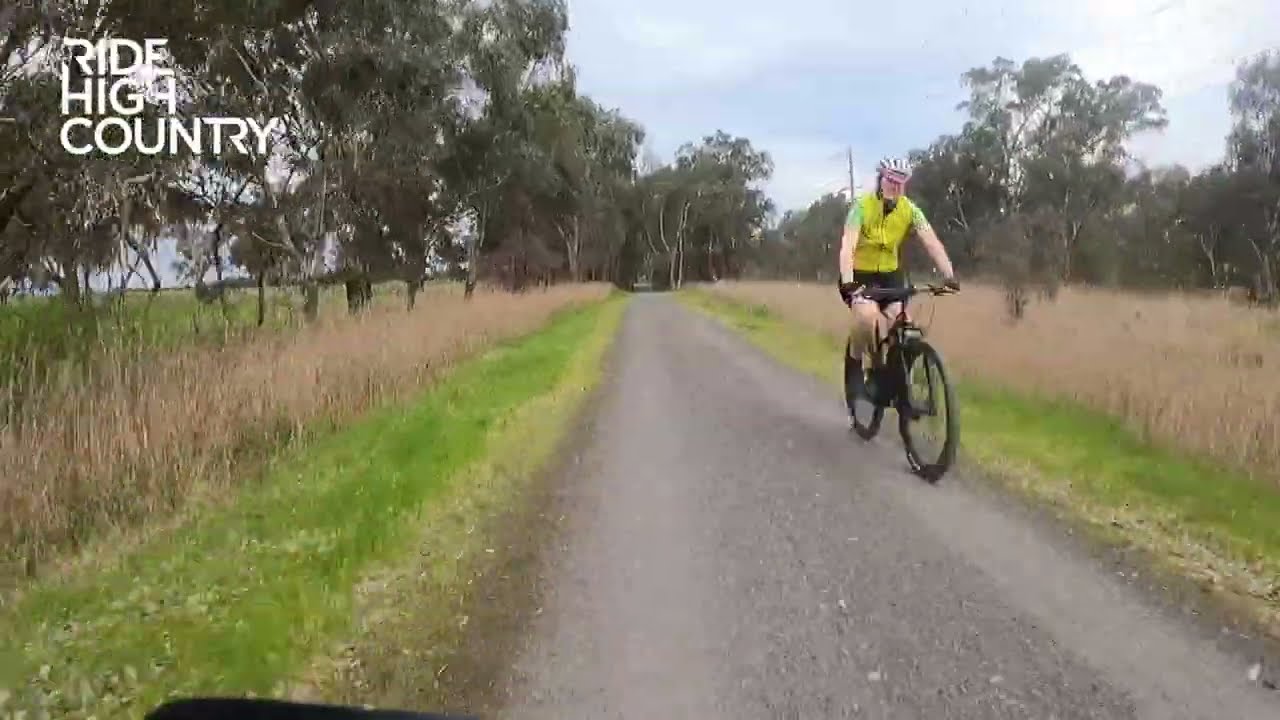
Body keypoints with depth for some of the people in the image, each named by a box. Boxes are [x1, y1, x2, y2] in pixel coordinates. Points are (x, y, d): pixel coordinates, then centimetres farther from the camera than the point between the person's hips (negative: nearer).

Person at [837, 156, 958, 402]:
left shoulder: (910, 210, -11)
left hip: (890, 274, 4)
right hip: (860, 274, -4)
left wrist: (950, 276, -36)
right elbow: (847, 246, -32)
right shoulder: (862, 206, -20)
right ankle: (855, 366, -9)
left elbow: (933, 243, -21)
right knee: (867, 313, -32)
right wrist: (847, 283, -47)